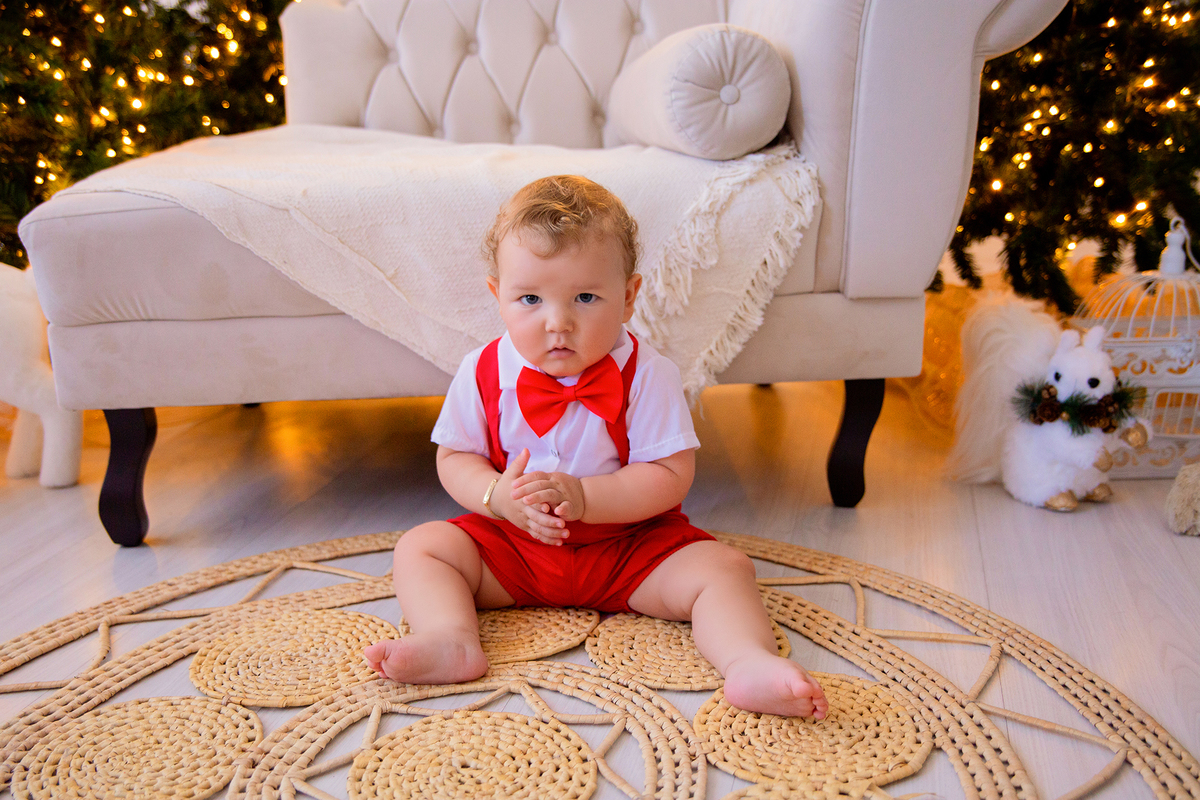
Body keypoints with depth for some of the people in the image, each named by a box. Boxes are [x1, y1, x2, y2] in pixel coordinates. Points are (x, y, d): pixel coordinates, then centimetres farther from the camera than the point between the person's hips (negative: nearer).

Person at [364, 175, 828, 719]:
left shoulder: (647, 376, -15)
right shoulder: (484, 372, -7)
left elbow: (670, 478, -17)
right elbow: (454, 458, 1)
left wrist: (583, 497, -30)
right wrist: (500, 496, -21)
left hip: (631, 544, -2)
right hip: (511, 547, 3)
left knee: (724, 568, -22)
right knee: (420, 547, -12)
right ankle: (451, 640, -30)